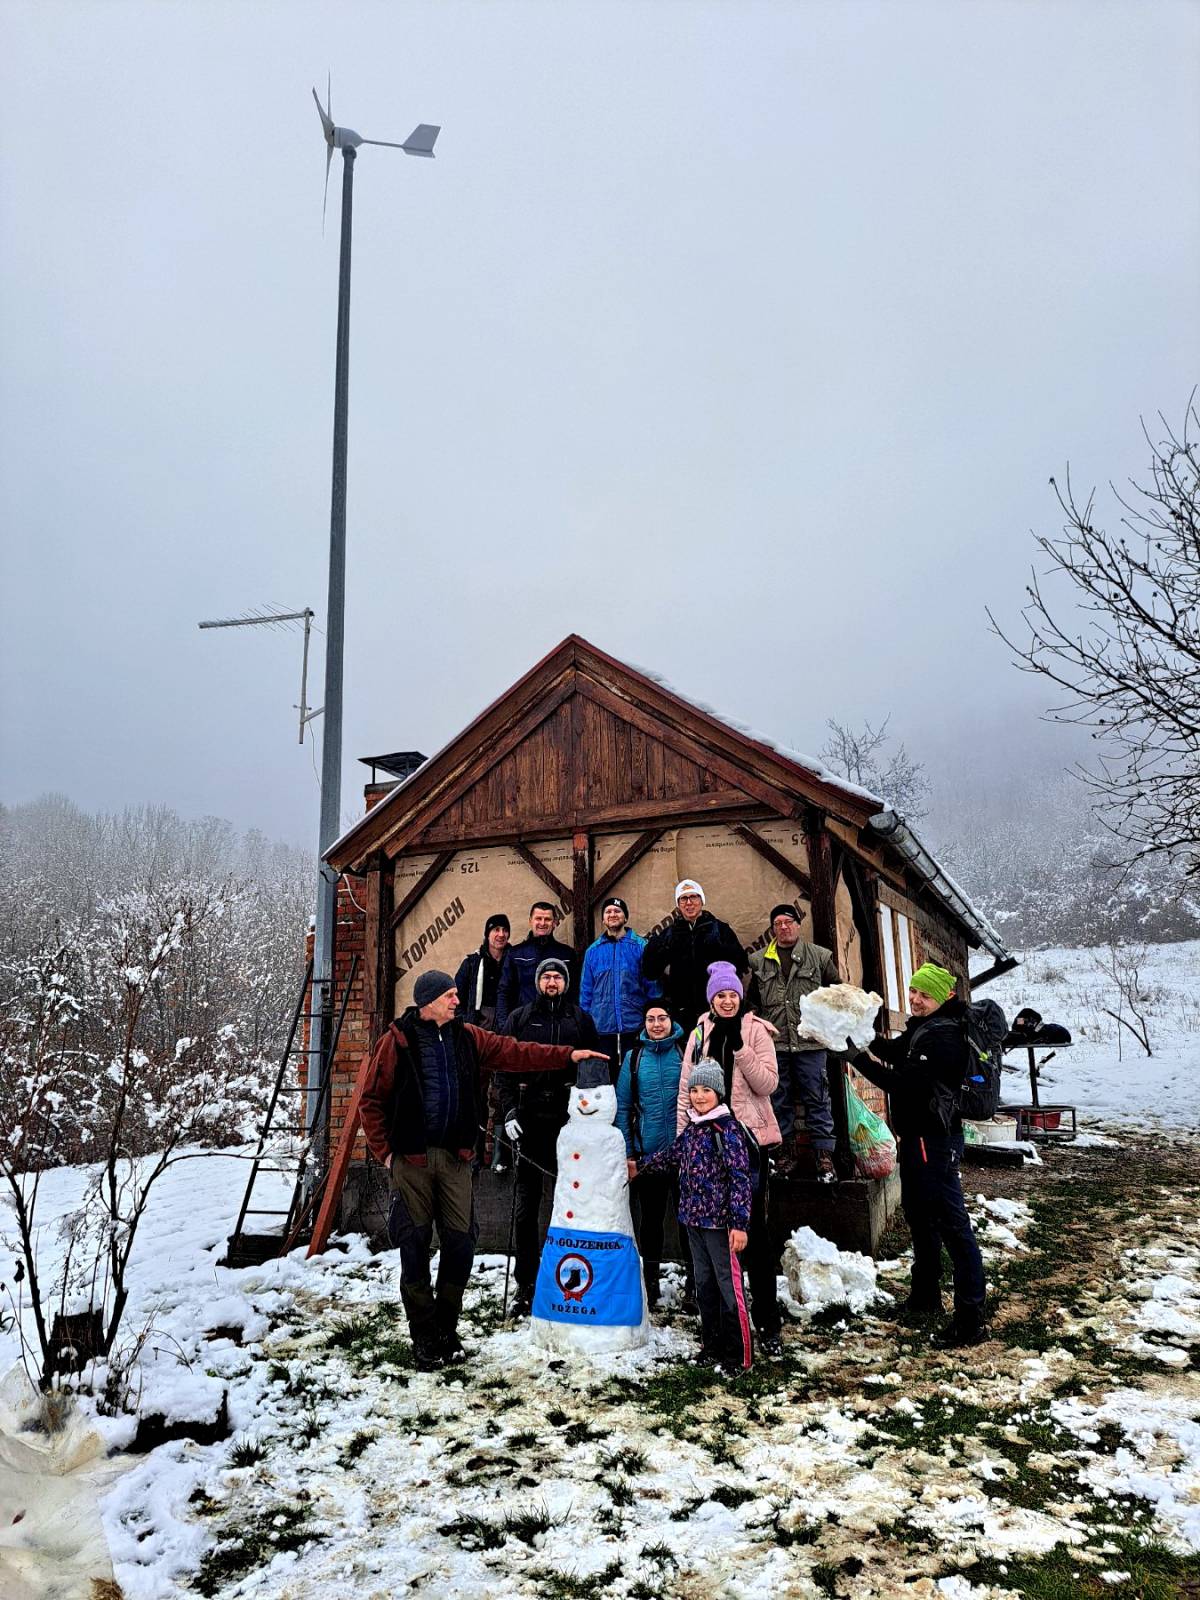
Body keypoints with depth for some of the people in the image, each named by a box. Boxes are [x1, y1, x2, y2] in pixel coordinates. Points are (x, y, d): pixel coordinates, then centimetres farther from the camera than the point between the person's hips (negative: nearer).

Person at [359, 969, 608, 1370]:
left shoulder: (467, 1037, 7)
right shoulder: (397, 1041, -6)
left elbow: (514, 1053, 4)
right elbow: (372, 1100, -2)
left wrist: (568, 1055, -3)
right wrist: (383, 1150, -6)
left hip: (456, 1156, 4)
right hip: (412, 1157, -4)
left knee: (461, 1241, 5)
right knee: (414, 1244, 3)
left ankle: (447, 1328, 23)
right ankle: (424, 1337, 17)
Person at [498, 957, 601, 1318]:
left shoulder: (580, 1018, 10)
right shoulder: (520, 1017, 10)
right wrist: (508, 1112, -4)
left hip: (570, 1119, 0)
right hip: (529, 1119, 0)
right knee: (526, 1205, 4)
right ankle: (526, 1285, 13)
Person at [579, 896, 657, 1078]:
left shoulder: (641, 947, 1)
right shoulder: (593, 951, 8)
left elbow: (652, 987, 1)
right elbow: (586, 991, 11)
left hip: (634, 1027, -2)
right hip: (602, 1029, 2)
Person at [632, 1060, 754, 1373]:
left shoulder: (728, 1128, -14)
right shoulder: (691, 1128, 9)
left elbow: (740, 1177, -17)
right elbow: (672, 1156, 26)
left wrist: (739, 1223, -19)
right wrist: (640, 1168, 34)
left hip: (719, 1221, -8)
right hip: (693, 1218, 8)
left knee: (729, 1286, -1)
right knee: (704, 1284, 16)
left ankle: (739, 1355, 9)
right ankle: (712, 1345, 29)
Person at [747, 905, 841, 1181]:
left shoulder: (820, 956, 4)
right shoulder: (759, 961, 9)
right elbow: (752, 1000, 15)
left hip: (810, 1042, -2)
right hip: (774, 1042, 2)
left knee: (817, 1098, 0)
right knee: (779, 1100, 8)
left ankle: (824, 1155, 7)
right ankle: (786, 1151, 20)